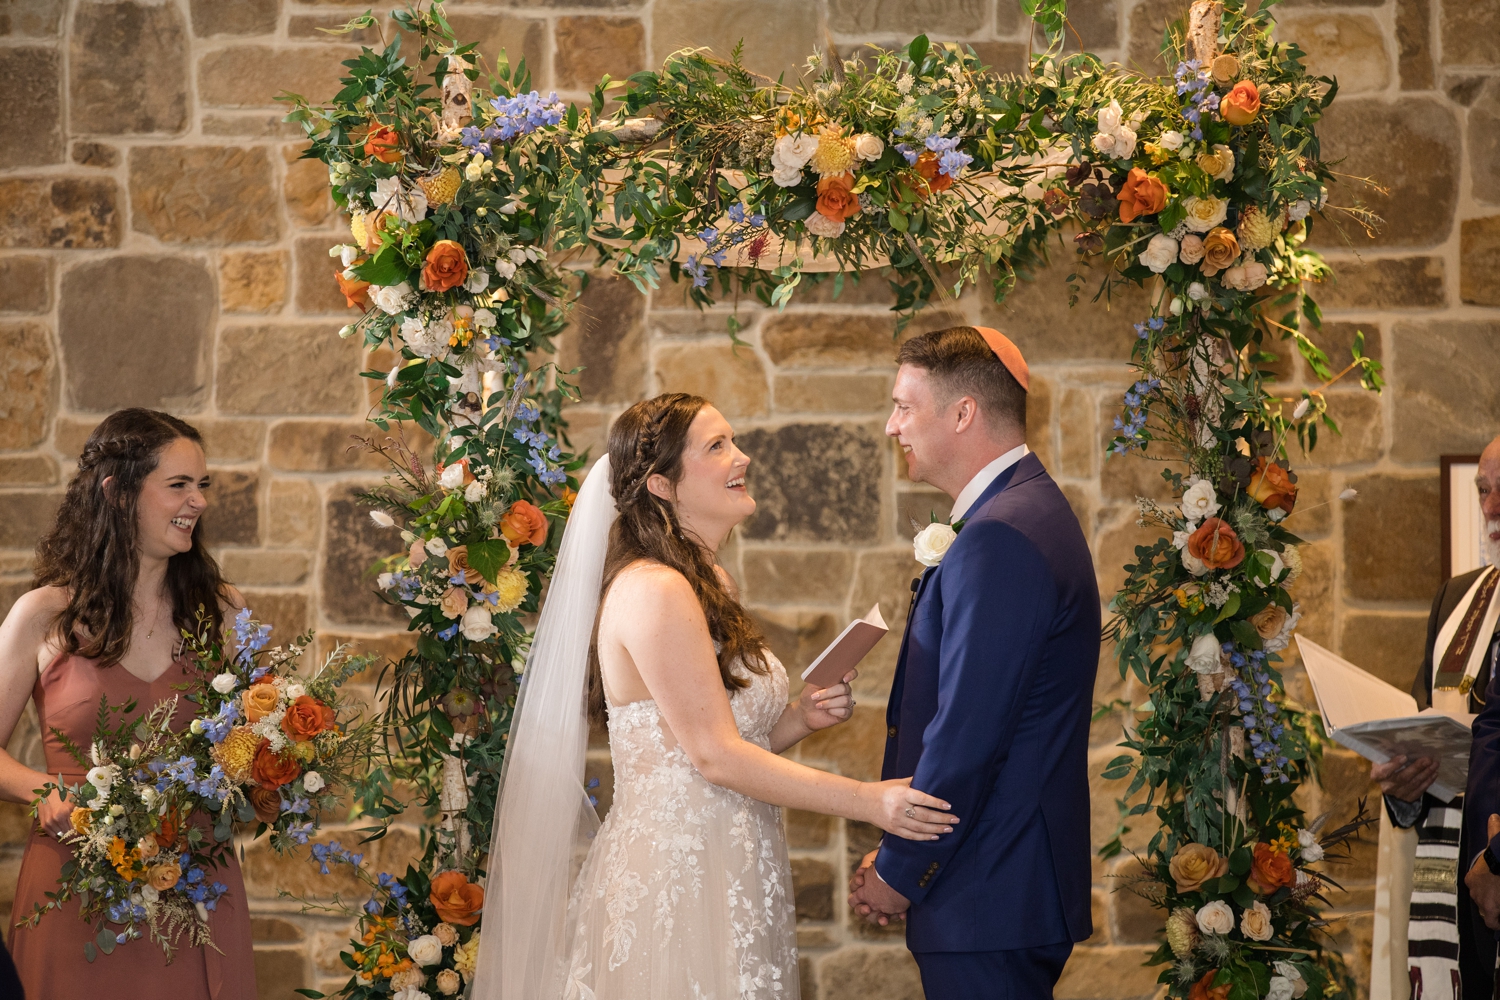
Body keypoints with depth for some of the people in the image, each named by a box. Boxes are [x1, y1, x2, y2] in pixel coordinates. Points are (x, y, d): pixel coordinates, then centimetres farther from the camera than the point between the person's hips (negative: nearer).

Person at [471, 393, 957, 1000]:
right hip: (675, 877, -9)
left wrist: (799, 718, 0)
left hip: (725, 876, 9)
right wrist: (867, 801, -20)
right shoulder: (654, 591, -16)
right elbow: (715, 756, -20)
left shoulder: (712, 584, 14)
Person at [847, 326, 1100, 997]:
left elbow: (965, 739, -22)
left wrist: (898, 874, -11)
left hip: (988, 901, -10)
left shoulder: (999, 539, -19)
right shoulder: (1030, 510, 14)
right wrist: (897, 855, 11)